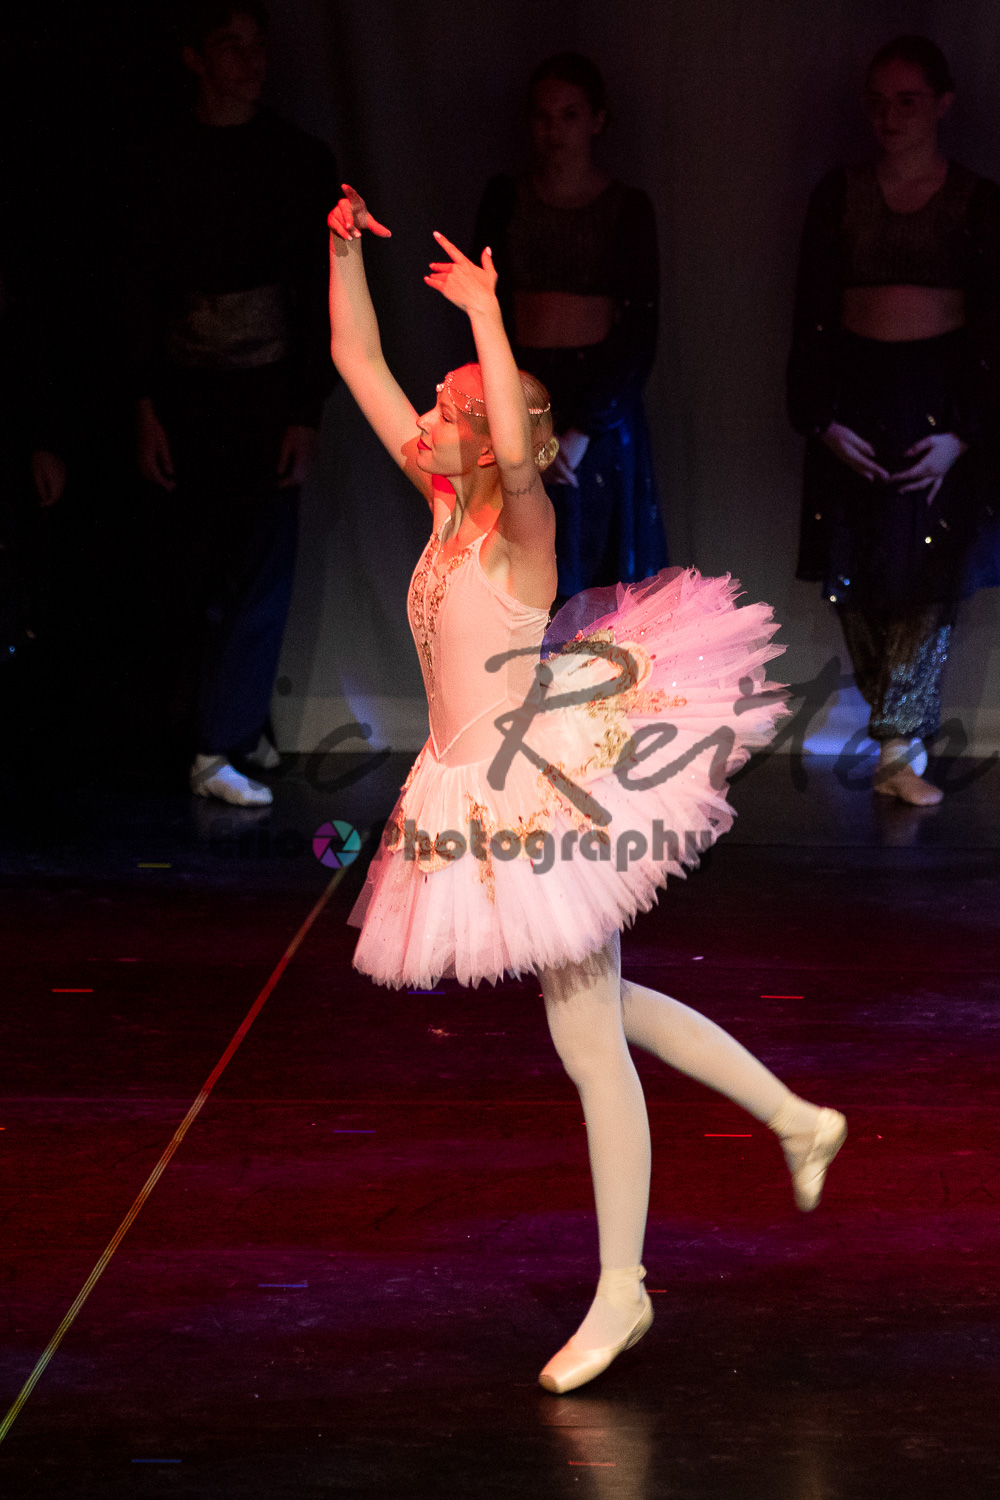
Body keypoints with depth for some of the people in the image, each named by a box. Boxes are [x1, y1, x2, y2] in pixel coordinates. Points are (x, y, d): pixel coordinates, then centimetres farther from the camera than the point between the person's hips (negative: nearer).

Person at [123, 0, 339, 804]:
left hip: (270, 392, -1)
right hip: (188, 394, 1)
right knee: (187, 578, 0)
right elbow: (142, 286, 6)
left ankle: (222, 747, -4)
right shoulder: (167, 162, 6)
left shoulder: (301, 159, 3)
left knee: (260, 567, -8)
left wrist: (307, 412, -6)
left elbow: (322, 292, 1)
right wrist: (148, 404, -2)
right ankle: (240, 722, 15)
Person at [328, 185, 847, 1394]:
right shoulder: (445, 501, 4)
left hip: (542, 795, -9)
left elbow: (519, 450, -41)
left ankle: (621, 1289, 8)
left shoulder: (522, 521, -16)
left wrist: (487, 315, -35)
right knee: (600, 1007, 20)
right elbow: (357, 364, 8)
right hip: (479, 799, 9)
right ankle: (798, 1120, 33)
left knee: (586, 1039, 0)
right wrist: (344, 249, -1)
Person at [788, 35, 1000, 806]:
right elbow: (811, 315, 4)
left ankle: (899, 749, -1)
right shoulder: (839, 194, 5)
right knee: (859, 580, 1)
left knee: (928, 581, -5)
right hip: (857, 390, 2)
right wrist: (821, 418, -6)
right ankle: (904, 742, 12)